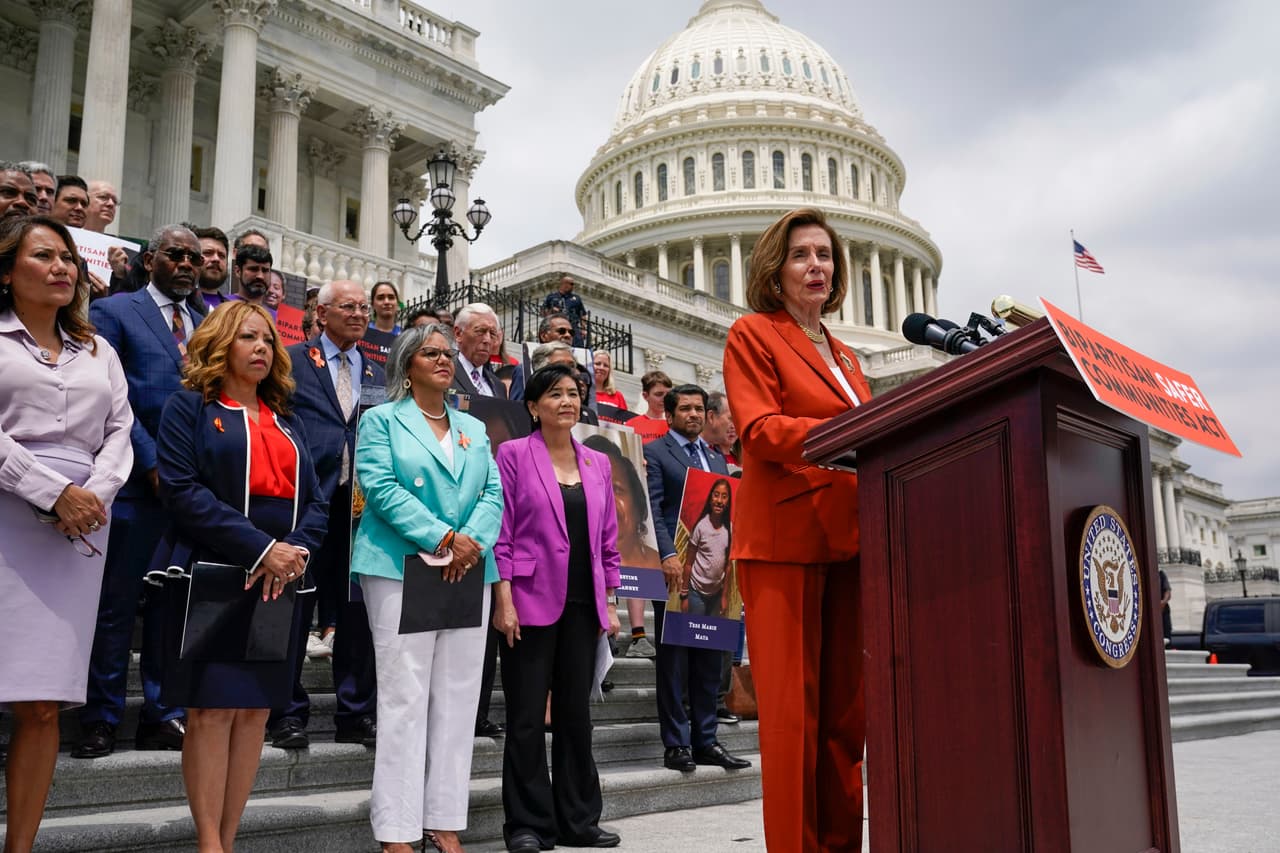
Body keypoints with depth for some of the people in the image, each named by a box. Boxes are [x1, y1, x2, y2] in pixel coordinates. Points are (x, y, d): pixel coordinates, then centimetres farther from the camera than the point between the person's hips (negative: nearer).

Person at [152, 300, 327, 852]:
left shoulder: (287, 422, 19)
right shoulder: (189, 408, 3)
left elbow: (314, 499, 13)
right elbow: (182, 489, -11)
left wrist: (298, 550, -9)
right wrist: (261, 548, -17)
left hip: (280, 581, 5)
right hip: (212, 575, -5)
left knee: (256, 708, 4)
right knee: (212, 708, -6)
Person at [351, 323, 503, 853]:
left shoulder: (474, 429, 19)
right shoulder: (381, 420, 4)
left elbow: (493, 494, 9)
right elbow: (381, 488, -9)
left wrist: (472, 542, -10)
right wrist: (442, 539, -17)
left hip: (469, 573, 5)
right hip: (402, 569, -5)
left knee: (457, 700, 5)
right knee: (405, 699, -6)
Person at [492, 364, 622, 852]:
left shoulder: (597, 464, 12)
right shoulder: (514, 454, -3)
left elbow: (607, 538, 14)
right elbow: (501, 531, -7)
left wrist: (610, 601, 11)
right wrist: (503, 599, -12)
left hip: (582, 605, 5)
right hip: (531, 601, -4)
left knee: (576, 712, 10)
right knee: (527, 716, 1)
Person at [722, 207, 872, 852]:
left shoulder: (845, 356, 24)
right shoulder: (753, 334, 4)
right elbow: (759, 429, -9)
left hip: (845, 538, 6)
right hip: (783, 538, -6)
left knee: (845, 707, 7)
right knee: (792, 708, -6)